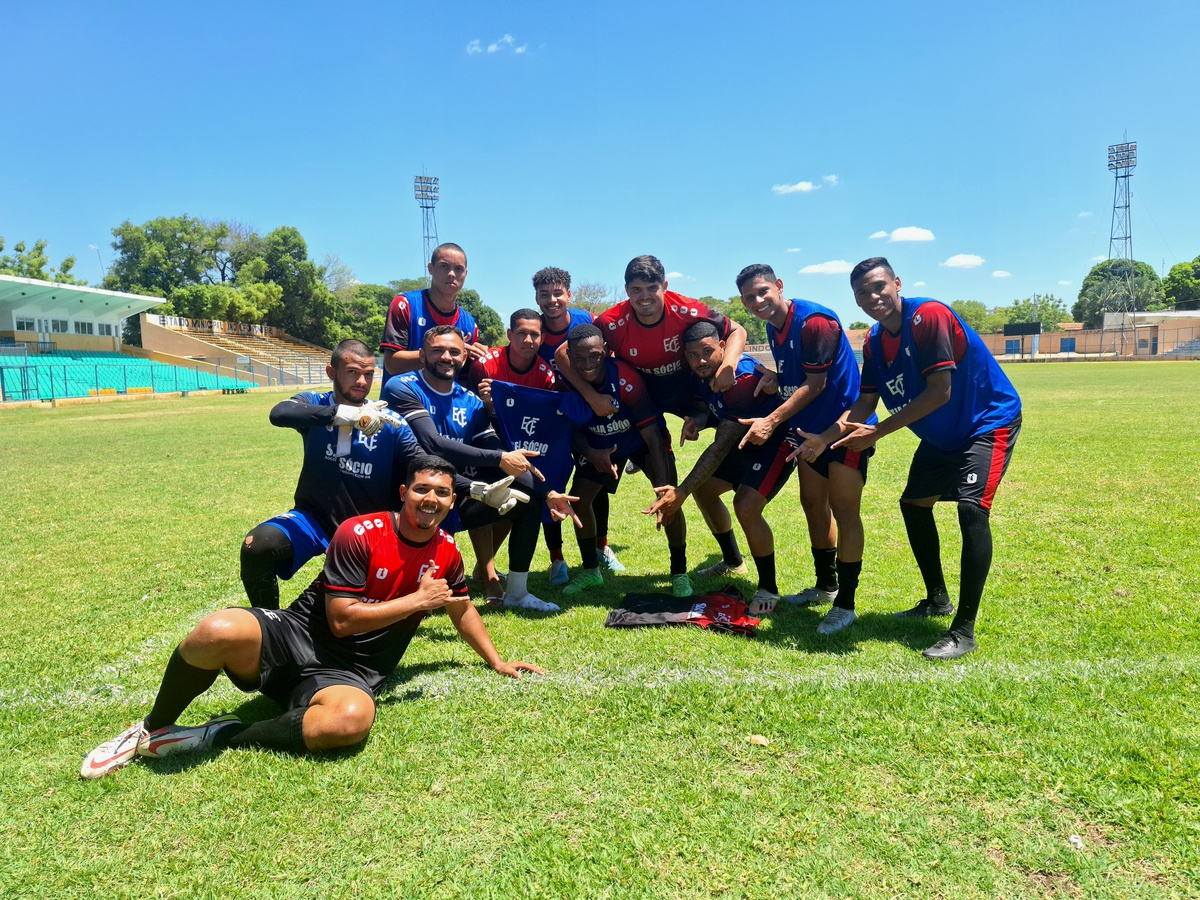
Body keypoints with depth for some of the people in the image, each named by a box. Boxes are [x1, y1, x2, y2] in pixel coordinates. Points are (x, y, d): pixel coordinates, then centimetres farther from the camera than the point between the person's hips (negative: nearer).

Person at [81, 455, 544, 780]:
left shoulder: (446, 553, 7)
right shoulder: (359, 534, -9)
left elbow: (461, 608, 25)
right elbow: (341, 620, -14)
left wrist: (497, 662, 25)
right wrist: (417, 600, -10)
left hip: (349, 674, 3)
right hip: (294, 638, -2)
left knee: (350, 720, -37)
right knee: (220, 632, -35)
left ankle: (213, 736, -14)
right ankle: (150, 729, -4)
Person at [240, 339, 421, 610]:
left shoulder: (390, 423, -7)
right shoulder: (314, 404, -6)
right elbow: (279, 413, -29)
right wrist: (345, 413, -43)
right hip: (313, 519, 0)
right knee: (257, 546, -26)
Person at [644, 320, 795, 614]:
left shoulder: (742, 379, -34)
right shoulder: (704, 374, -8)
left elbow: (720, 447, -35)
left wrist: (681, 492, -37)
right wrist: (698, 420, -16)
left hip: (777, 444, -9)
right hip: (745, 442, 9)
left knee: (746, 507, -25)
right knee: (703, 489, 15)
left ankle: (768, 588, -3)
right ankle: (733, 562, 35)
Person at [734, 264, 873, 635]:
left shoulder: (814, 321, -20)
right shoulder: (773, 328, 7)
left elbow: (815, 384, -22)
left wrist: (771, 422, -24)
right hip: (811, 427, 9)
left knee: (844, 511, -7)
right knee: (813, 504, 15)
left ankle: (846, 604, 1)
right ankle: (826, 586, 31)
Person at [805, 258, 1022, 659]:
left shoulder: (929, 315, -27)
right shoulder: (874, 341, -3)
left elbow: (940, 392, -31)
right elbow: (865, 404, 1)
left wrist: (876, 433, -29)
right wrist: (823, 439, -14)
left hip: (989, 421, -9)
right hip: (942, 434, 9)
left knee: (972, 508, -23)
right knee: (914, 503, 12)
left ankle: (964, 631, -15)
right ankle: (938, 600, 30)